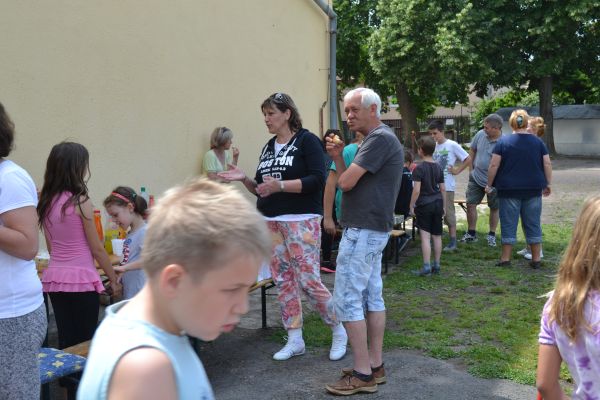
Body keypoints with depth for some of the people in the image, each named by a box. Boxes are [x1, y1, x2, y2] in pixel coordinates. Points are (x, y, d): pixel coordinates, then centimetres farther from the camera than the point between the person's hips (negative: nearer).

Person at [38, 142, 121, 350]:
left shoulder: (47, 202, 6)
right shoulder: (80, 201, -13)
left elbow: (51, 247, 13)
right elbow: (97, 249, -8)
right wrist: (113, 279, 1)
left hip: (54, 277, 6)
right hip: (80, 279, -6)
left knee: (66, 341, 14)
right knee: (85, 343, 5)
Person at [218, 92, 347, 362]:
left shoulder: (306, 141, -5)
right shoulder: (268, 147, 15)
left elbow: (317, 180, -16)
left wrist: (281, 185, -25)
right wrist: (244, 179, -1)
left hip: (302, 221, -7)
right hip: (271, 223, 7)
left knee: (308, 280, -7)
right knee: (282, 281, 8)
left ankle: (339, 331, 14)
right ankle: (294, 340, 19)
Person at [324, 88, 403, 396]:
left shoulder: (380, 139, -15)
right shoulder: (376, 139, 17)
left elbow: (346, 183, -20)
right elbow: (351, 181, 16)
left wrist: (342, 170, 2)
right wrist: (338, 157, 1)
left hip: (363, 231, -11)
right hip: (371, 230, 11)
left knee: (347, 299, -7)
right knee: (372, 297, 12)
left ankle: (362, 373, -1)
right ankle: (375, 366, 20)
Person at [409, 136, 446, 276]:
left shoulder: (419, 168, -12)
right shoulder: (439, 167, 6)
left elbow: (416, 190, -16)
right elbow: (443, 189, 10)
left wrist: (412, 206, -7)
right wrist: (444, 206, 18)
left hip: (424, 205, -6)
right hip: (437, 204, 6)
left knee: (425, 236, -5)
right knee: (437, 236, 10)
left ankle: (426, 266, -8)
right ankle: (436, 265, 19)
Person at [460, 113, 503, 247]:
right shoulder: (480, 134, -6)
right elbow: (472, 151, 10)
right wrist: (471, 169, 7)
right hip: (476, 178, 4)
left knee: (494, 208, 11)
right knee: (470, 204, 4)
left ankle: (492, 235, 26)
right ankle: (471, 233, 18)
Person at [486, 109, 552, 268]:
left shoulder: (503, 142, -4)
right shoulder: (538, 142, 4)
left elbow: (494, 165, -7)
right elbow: (547, 164, 3)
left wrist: (489, 185, 2)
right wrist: (548, 184, 12)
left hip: (509, 190, -2)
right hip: (533, 190, 2)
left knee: (509, 224, 4)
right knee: (533, 224, 10)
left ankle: (505, 258, 7)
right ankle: (536, 259, 14)